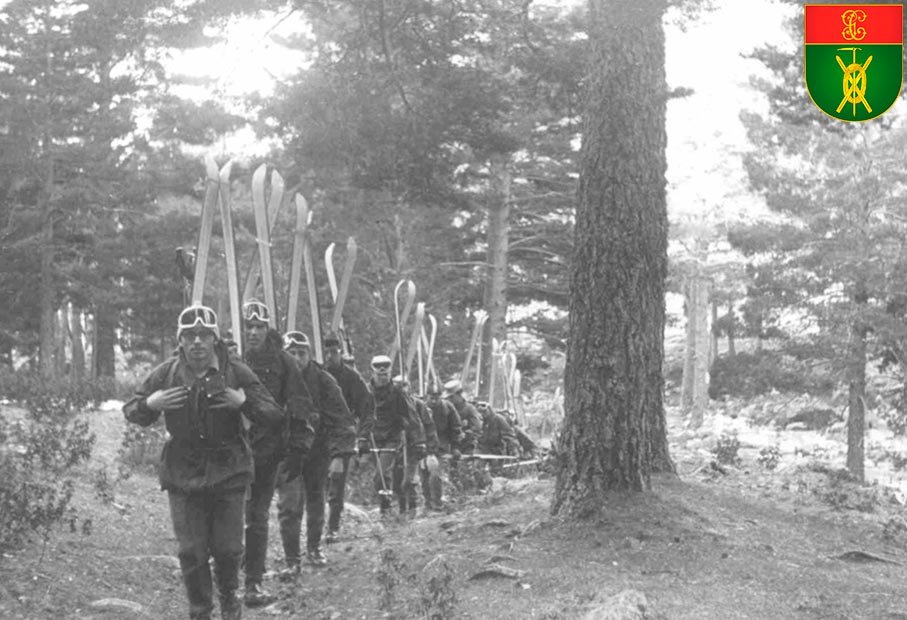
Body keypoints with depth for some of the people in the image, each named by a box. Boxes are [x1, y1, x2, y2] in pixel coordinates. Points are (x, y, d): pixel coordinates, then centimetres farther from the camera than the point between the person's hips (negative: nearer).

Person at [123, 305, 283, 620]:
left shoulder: (236, 372, -5)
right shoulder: (166, 374, -1)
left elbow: (275, 418, -6)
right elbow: (130, 412, 8)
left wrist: (244, 402, -23)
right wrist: (150, 404, -14)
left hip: (228, 474, -1)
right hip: (183, 476, 1)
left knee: (228, 548, 3)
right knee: (191, 552, 1)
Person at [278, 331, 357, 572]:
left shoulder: (323, 380, -6)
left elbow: (341, 414, -9)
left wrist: (345, 441, -22)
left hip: (317, 450, 2)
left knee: (315, 500, 15)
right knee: (289, 504, -11)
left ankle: (314, 547, 35)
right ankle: (291, 560, -4)